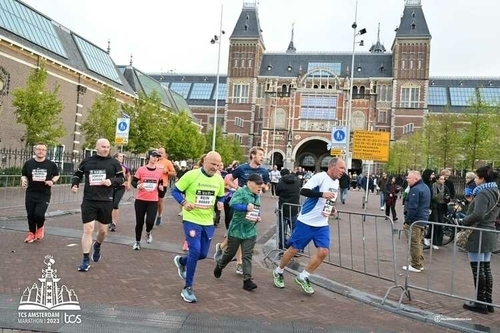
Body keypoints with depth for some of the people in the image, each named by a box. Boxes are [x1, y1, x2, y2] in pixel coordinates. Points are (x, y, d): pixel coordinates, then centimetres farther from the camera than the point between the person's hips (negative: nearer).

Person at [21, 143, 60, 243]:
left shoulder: (51, 164, -3)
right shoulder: (28, 163, 0)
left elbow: (57, 175, 10)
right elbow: (24, 175, 12)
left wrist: (52, 181, -10)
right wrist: (23, 180, -10)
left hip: (44, 195, -2)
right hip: (30, 194, 2)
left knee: (39, 213, -14)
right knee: (30, 215, 7)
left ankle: (40, 228, 19)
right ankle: (32, 233, 28)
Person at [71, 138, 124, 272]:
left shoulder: (114, 162, 0)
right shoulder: (87, 161, 3)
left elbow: (122, 178, 5)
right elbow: (77, 174, 16)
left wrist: (112, 181, -14)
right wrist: (74, 184, -3)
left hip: (106, 201, 1)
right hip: (89, 201, 0)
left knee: (103, 230, 13)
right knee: (88, 229, -3)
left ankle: (97, 246, 46)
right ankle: (86, 260, 8)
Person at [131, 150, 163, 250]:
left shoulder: (160, 171, 3)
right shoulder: (141, 169, -5)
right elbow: (133, 181, 0)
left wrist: (161, 187, -6)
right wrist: (137, 186, -20)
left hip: (153, 201, 1)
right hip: (140, 199, -1)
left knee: (150, 222, -11)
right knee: (139, 222, 7)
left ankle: (148, 232, 25)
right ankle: (137, 242, 27)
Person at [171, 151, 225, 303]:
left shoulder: (219, 179, 1)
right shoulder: (191, 175, -13)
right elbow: (175, 191, -5)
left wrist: (220, 203, -8)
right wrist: (184, 203, -23)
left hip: (208, 222, 5)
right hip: (192, 220, -5)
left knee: (203, 254, 11)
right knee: (195, 251, -15)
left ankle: (181, 261, 45)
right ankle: (188, 288, 3)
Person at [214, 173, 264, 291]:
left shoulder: (258, 196, 9)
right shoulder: (241, 192, -14)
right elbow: (232, 204, -27)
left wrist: (258, 217, 5)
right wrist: (246, 207, -35)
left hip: (251, 231, 5)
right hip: (237, 229, -5)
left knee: (247, 256, 2)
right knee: (230, 252, 12)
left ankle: (247, 280, 4)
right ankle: (219, 265, 40)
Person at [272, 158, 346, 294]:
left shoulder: (336, 182, 11)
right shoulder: (320, 177, -15)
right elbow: (303, 191, -25)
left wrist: (332, 209, 8)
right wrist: (322, 194, -30)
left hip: (322, 225, 7)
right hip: (306, 222, -7)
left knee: (323, 252, -6)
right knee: (294, 249, 4)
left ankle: (303, 277, 12)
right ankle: (278, 272, 28)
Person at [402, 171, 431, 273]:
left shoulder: (416, 190, -20)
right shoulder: (425, 187, 13)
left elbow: (412, 208, -23)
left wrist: (407, 221, -17)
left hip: (415, 221, -10)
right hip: (423, 220, 10)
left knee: (414, 243, -2)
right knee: (419, 242, 17)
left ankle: (416, 266, 4)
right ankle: (420, 264, 24)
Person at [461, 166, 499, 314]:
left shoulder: (483, 193, -16)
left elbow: (478, 215, -27)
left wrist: (463, 222, -14)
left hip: (478, 235, -10)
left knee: (478, 269, -2)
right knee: (486, 268, 15)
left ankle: (480, 302, 5)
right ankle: (488, 302, 21)